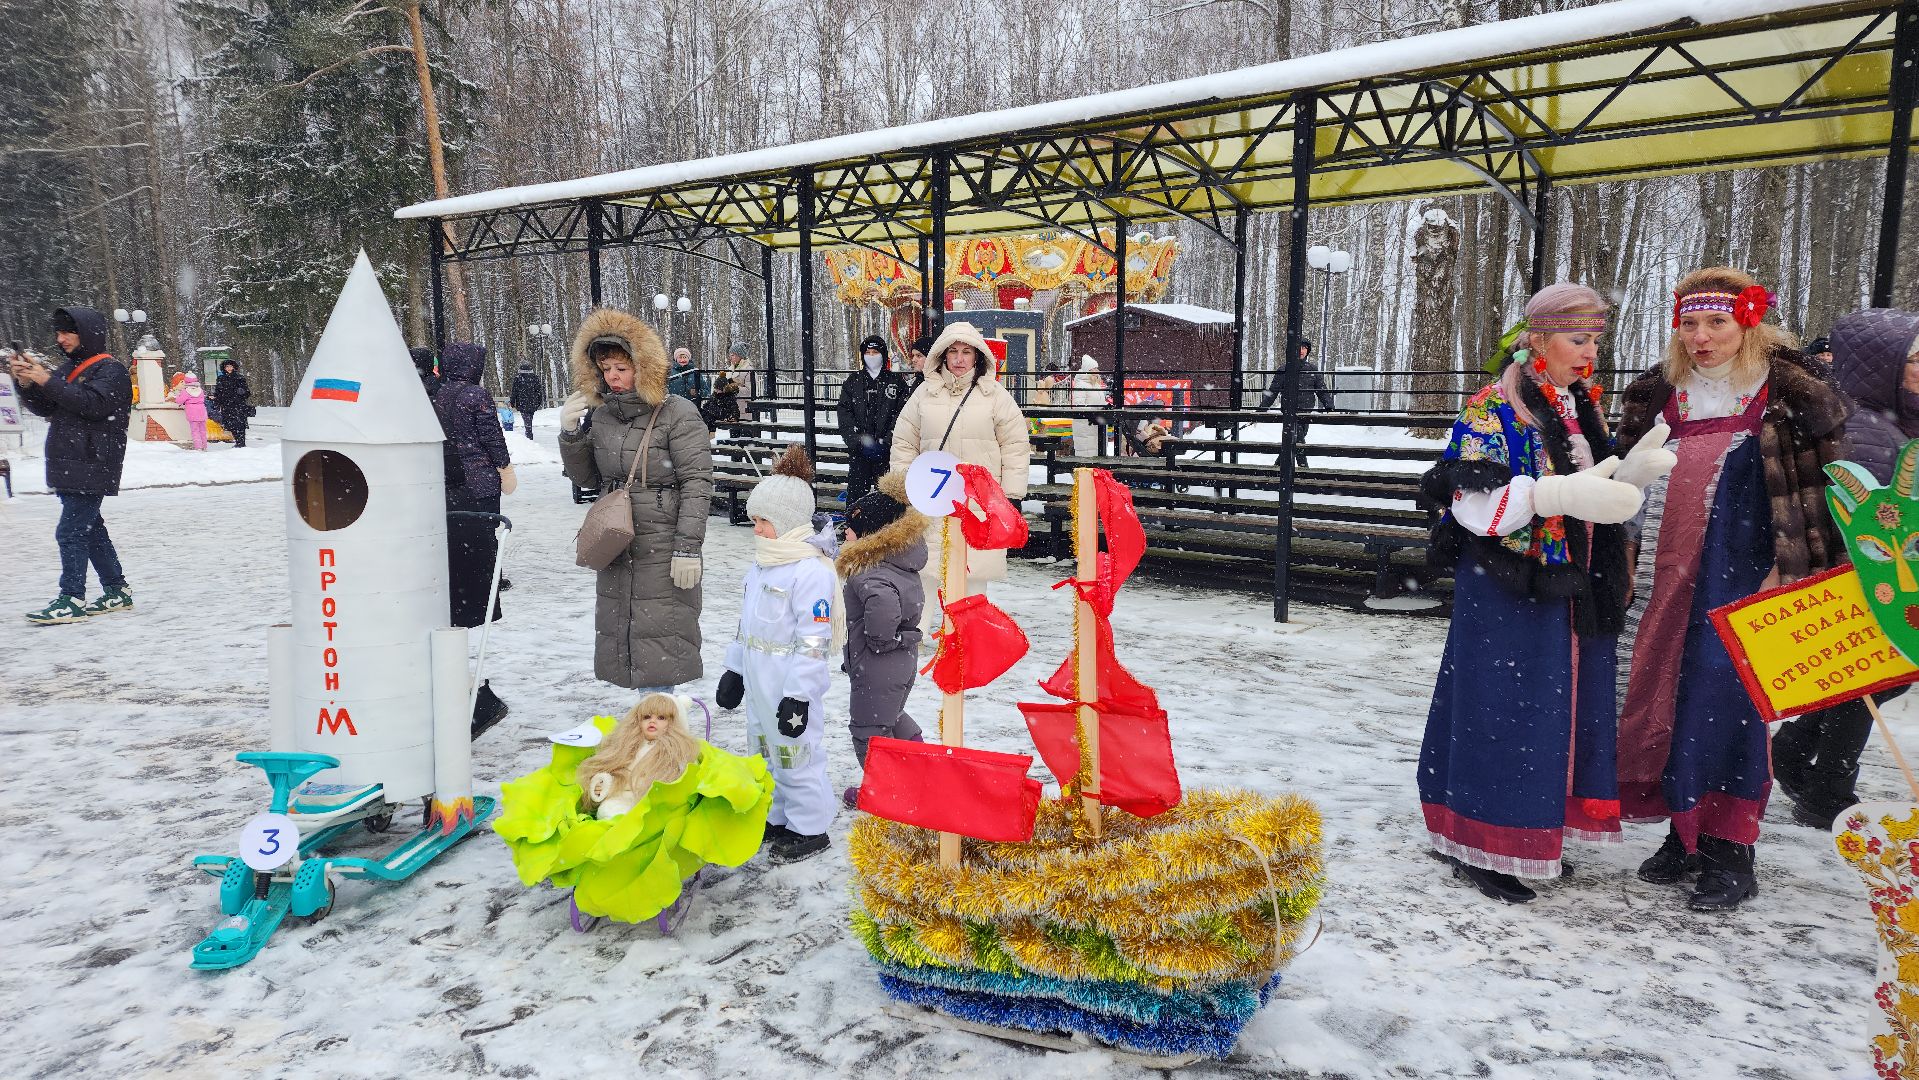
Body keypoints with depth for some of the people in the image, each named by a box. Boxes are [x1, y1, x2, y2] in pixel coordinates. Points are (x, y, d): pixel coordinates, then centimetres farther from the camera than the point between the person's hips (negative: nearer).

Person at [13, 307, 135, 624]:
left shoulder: (111, 370, -7)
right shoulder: (69, 368, 19)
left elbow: (94, 403, -23)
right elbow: (43, 408, 19)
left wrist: (48, 381, -21)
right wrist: (26, 382, 1)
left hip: (91, 468, -9)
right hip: (69, 467, 9)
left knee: (70, 532, -11)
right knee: (90, 529, 12)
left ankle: (72, 600, -9)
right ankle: (117, 592, 19)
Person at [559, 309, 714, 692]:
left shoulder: (678, 414, -10)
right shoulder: (600, 415, 9)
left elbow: (697, 484, -14)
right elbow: (587, 479, 17)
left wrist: (688, 548, -18)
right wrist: (571, 435, -1)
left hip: (664, 551, -7)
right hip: (616, 549, 7)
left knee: (660, 645, -3)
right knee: (622, 637, 12)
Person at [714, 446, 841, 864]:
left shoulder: (811, 571, -21)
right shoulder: (761, 564, 9)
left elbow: (814, 641, -23)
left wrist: (798, 696, -23)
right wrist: (734, 670, 20)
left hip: (791, 687, -9)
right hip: (759, 681, 10)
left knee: (797, 755, 2)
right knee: (766, 750, 20)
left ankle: (809, 829, 18)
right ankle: (777, 818, 36)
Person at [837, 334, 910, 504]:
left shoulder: (896, 382, 6)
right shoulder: (853, 381, 12)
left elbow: (901, 415, -2)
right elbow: (844, 413, 4)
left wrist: (886, 442, -12)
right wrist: (858, 441, -10)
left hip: (886, 451, -1)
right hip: (859, 451, 2)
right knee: (856, 492, 1)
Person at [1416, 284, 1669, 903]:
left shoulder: (1583, 407, 14)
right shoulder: (1494, 409, -12)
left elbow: (1594, 490, 21)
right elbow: (1473, 503, -20)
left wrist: (1635, 472, 1)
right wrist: (1559, 493, -31)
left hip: (1574, 592, 8)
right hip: (1506, 593, -8)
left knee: (1567, 708, 13)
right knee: (1501, 711, -3)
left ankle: (1536, 835, 27)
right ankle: (1482, 844, 9)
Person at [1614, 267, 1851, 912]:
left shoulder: (1791, 397, -4)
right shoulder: (1658, 395, 10)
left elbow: (1823, 492, -4)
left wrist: (1794, 573, -10)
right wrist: (1628, 563, 11)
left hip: (1742, 578, -5)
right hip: (1667, 577, 5)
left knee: (1724, 702, -6)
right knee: (1664, 694, 7)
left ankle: (1730, 852, 7)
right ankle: (1684, 833, 21)